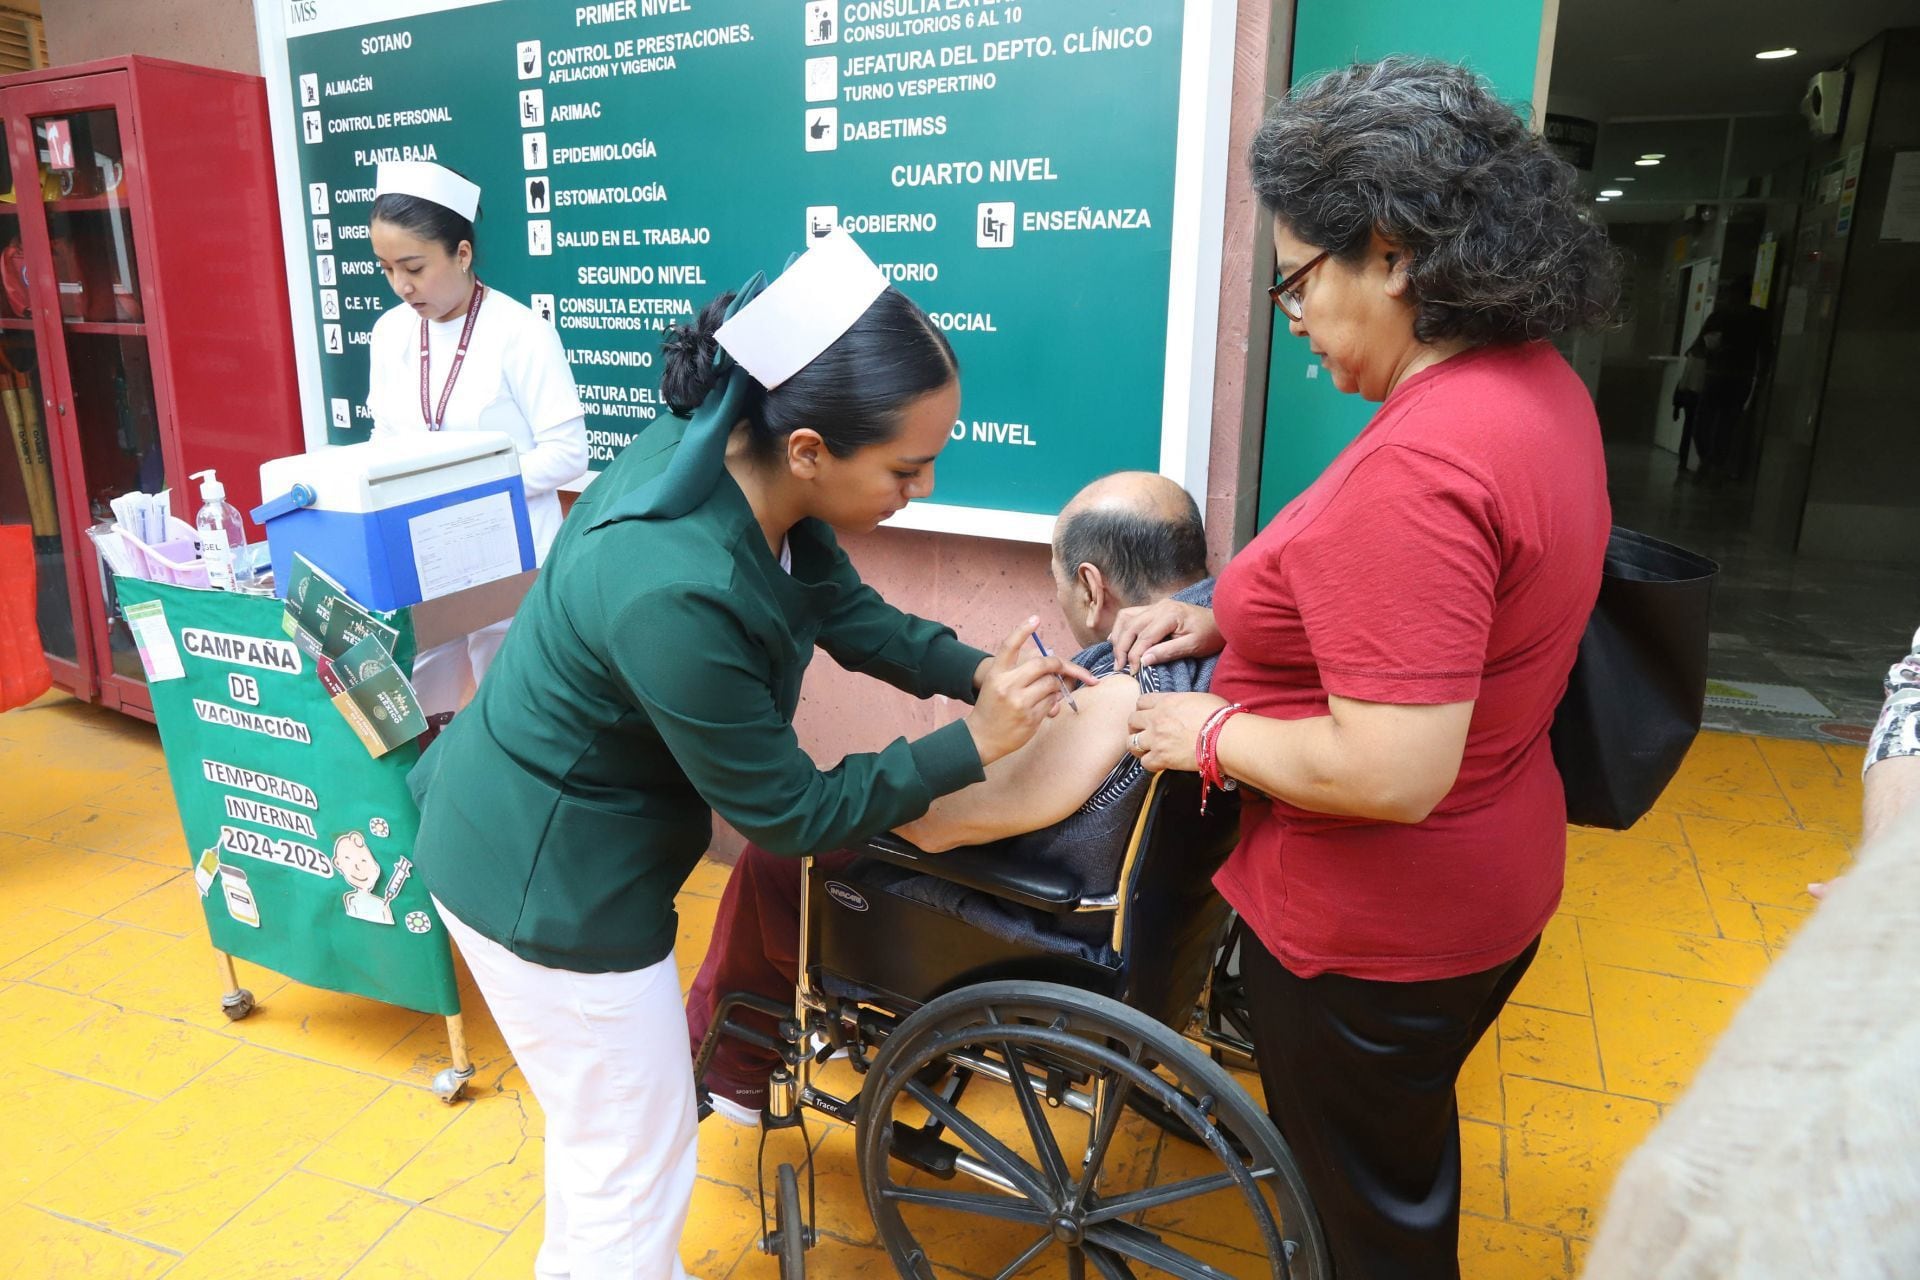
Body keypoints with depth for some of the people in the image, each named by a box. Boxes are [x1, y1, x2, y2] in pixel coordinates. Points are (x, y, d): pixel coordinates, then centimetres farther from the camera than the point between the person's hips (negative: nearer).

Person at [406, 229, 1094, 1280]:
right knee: (635, 1181, 10)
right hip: (544, 881, -9)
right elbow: (789, 814, -23)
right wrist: (972, 741, -19)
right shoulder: (677, 592, -37)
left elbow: (846, 610, 4)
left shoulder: (735, 453, -13)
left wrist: (977, 669, -7)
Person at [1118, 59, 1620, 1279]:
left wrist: (1212, 735, -18)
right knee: (1407, 1150, 32)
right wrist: (1223, 619, 1)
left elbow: (1389, 771, -33)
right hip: (1486, 887, 9)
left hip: (1374, 939, -9)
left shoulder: (1414, 468, -32)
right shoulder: (1537, 381, -1)